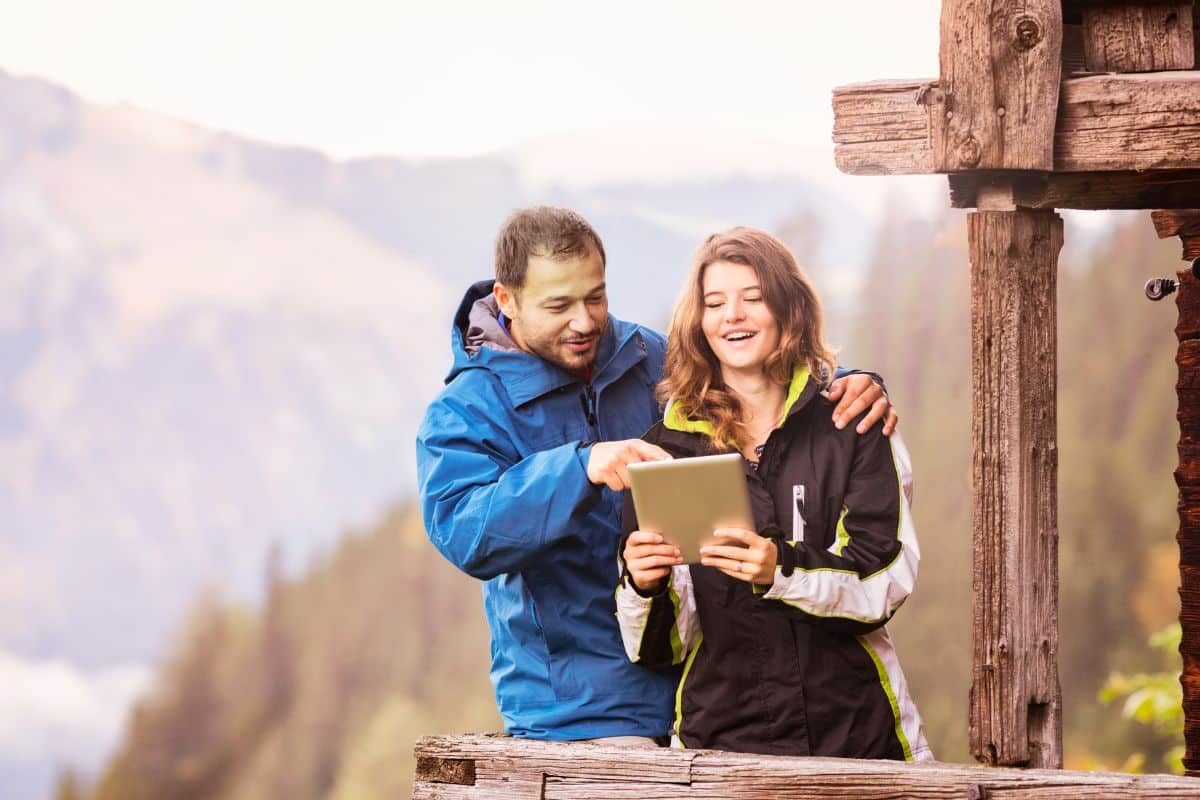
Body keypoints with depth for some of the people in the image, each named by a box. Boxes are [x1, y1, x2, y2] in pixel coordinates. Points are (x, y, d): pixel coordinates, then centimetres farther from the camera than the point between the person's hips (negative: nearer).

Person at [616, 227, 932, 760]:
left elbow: (885, 581, -7)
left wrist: (781, 570, -23)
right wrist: (644, 588, -16)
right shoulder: (669, 448, 7)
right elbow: (660, 648, 5)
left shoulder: (850, 423, 3)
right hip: (721, 733, 3)